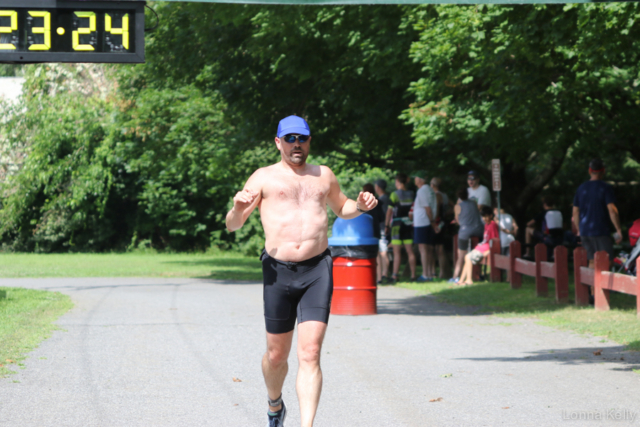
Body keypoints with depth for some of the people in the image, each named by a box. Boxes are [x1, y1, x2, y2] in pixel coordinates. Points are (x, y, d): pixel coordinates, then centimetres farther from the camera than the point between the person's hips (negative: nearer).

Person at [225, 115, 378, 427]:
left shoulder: (323, 176, 17)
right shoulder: (264, 178, 7)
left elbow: (341, 209, 35)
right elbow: (232, 225, 3)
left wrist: (359, 207, 12)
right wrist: (238, 208, -20)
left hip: (317, 271, 1)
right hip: (278, 272, -1)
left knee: (310, 355, -12)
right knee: (276, 355, 10)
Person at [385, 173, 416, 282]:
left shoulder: (395, 194, -8)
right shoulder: (411, 194, 6)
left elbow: (389, 211, -7)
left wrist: (386, 224, 0)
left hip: (397, 225, -5)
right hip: (409, 225, 5)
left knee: (397, 253, -6)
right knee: (410, 252, 7)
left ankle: (395, 276, -9)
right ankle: (413, 275, 8)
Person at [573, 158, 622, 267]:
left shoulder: (581, 188, 10)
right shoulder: (605, 188, -8)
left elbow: (575, 212, 13)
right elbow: (612, 210, -16)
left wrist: (579, 230, 23)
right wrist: (618, 230, -11)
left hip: (584, 231, 6)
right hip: (601, 232, -6)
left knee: (592, 261, 13)